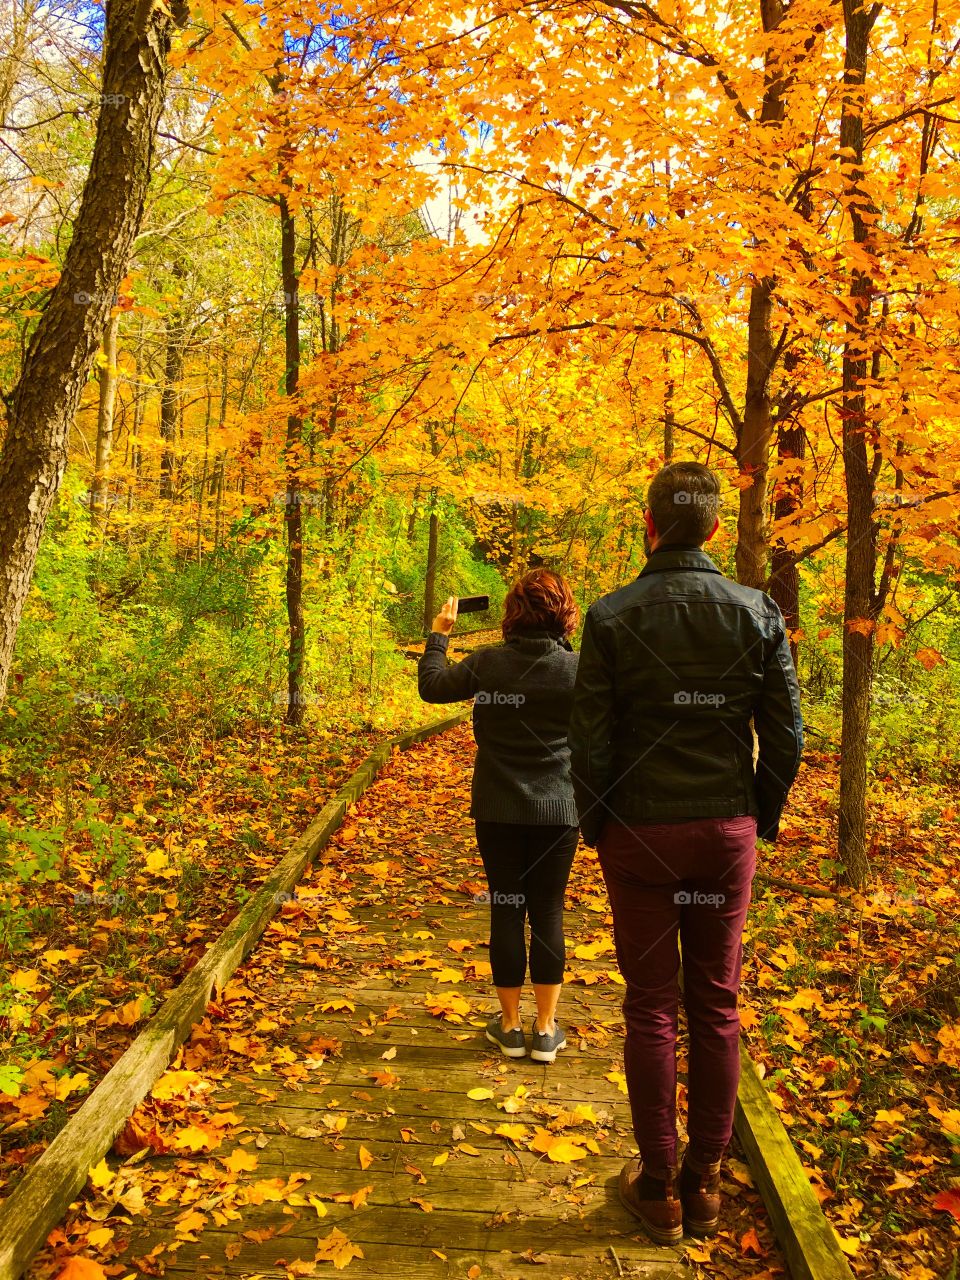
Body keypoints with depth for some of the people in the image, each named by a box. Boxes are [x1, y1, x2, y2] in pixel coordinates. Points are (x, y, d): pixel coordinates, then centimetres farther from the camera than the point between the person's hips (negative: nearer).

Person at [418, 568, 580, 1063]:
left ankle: (510, 1027, 21)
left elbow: (431, 686, 6)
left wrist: (439, 633, 18)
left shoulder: (487, 663, -10)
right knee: (548, 912, 10)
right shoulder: (577, 668, -11)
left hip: (499, 811, 0)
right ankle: (546, 1031, 18)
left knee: (506, 911, 10)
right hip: (557, 811, 0)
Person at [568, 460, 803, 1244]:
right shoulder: (758, 613, -4)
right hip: (726, 832, 2)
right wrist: (762, 819, 11)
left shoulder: (613, 617, -10)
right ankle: (705, 1182, 25)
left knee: (651, 1008, 9)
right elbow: (786, 737, -2)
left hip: (640, 832, -2)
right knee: (717, 1006, 13)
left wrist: (594, 827, 5)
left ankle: (658, 1187, 21)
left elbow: (590, 740, -9)